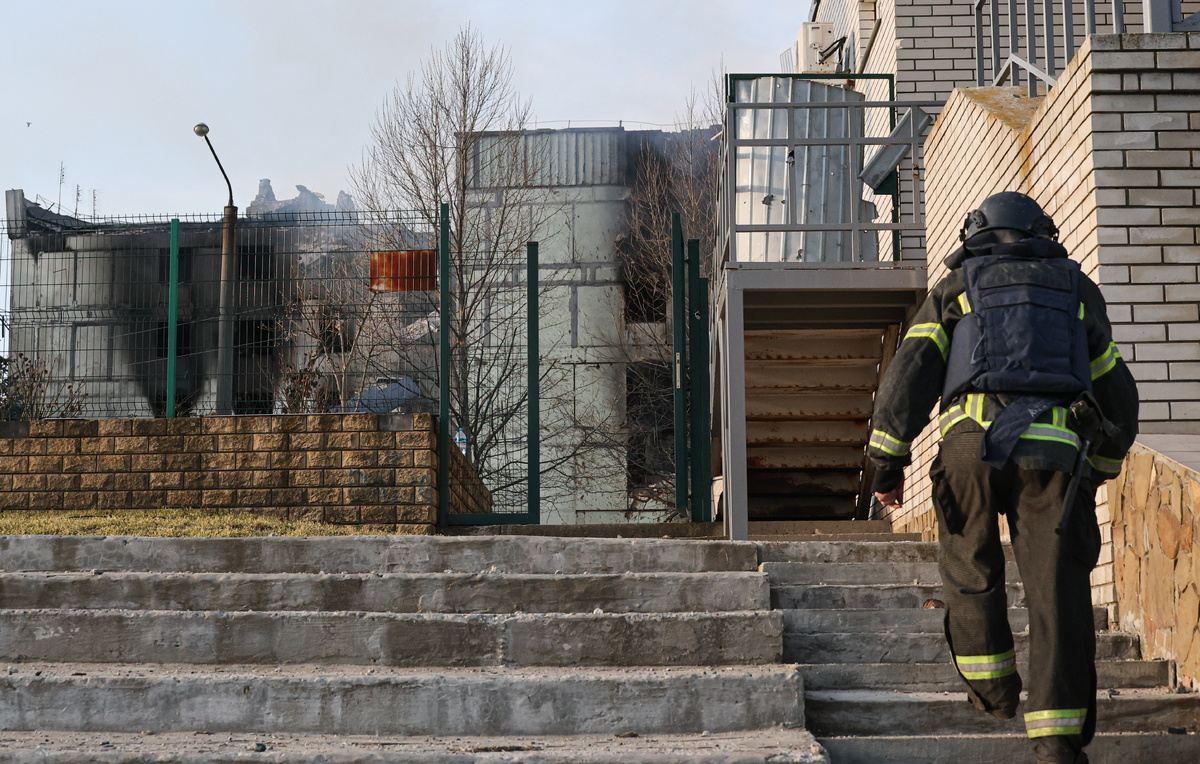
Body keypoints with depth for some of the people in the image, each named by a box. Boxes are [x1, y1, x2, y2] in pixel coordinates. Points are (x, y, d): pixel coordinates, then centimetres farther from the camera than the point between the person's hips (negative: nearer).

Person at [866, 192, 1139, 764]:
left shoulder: (956, 287, 18)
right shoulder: (1076, 288, 24)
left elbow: (910, 371, 6)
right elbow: (1117, 392, 28)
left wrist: (887, 460, 8)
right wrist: (1100, 469, 39)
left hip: (973, 442, -1)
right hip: (1055, 448, 1)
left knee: (971, 570, 20)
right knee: (1056, 589, -1)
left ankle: (992, 688, 26)